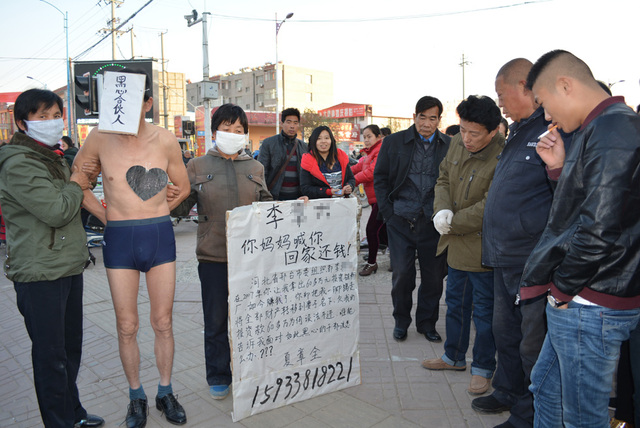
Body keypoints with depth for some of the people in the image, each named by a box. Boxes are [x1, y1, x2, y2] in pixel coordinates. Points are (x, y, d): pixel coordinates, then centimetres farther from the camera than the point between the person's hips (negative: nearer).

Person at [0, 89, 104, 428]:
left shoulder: (55, 159, 16)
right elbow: (56, 211, -21)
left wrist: (79, 184, 12)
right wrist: (75, 186, -6)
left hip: (69, 268, 9)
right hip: (40, 275, -9)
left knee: (71, 348, 18)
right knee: (51, 355, 3)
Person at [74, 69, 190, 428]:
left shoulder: (166, 140, -4)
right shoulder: (100, 138, -4)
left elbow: (182, 187, 9)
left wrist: (151, 215, 8)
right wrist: (107, 216, 5)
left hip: (160, 237, 0)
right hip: (119, 240, 0)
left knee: (163, 323, 9)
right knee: (127, 327, 8)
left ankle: (165, 393, 28)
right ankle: (137, 396, 29)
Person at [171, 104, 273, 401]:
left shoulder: (255, 167, 11)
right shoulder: (198, 167, 4)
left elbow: (267, 205, 16)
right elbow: (182, 206, 2)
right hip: (213, 255, -2)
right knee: (216, 320, 8)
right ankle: (218, 377, 27)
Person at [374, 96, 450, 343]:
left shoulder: (450, 146, 5)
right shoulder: (394, 142, 4)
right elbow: (380, 179, 6)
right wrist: (388, 213, -1)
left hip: (434, 223, 1)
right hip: (401, 221, 0)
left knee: (434, 277, 8)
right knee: (402, 274, 4)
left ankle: (427, 323, 29)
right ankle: (401, 322, 26)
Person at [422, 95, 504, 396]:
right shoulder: (457, 143, 1)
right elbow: (444, 179, 8)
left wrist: (451, 224, -15)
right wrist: (442, 208, -11)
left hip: (484, 249, -8)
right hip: (457, 245, 8)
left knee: (483, 310, 9)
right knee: (456, 303, 21)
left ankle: (483, 368, 29)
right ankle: (454, 357, 41)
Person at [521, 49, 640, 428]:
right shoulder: (601, 129, 14)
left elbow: (601, 229, -26)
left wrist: (564, 286, -14)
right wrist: (560, 169, 5)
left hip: (589, 306, -10)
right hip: (577, 302, 10)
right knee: (546, 388, 23)